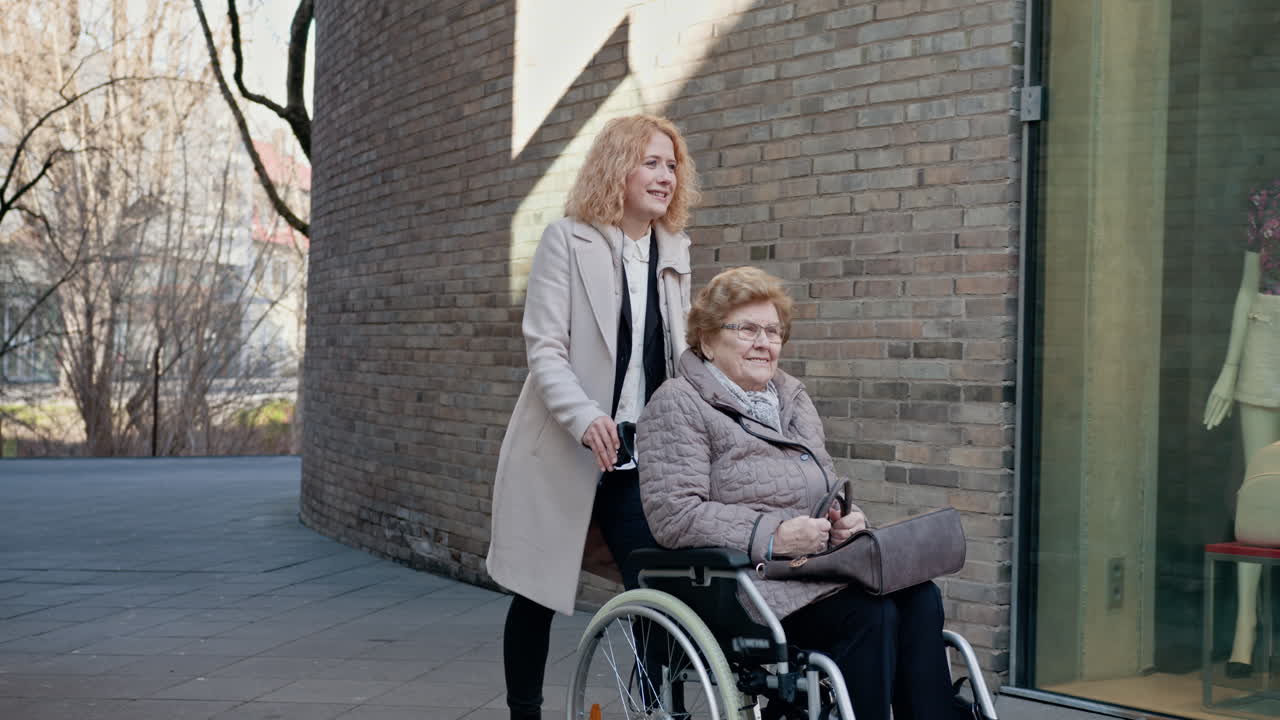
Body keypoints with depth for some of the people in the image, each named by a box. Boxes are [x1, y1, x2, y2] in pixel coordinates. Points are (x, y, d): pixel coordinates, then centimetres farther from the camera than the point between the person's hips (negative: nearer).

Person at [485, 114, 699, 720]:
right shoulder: (567, 240, -6)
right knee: (538, 596, 8)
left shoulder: (674, 252, 9)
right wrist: (586, 419, -28)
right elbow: (544, 348, -13)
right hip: (563, 453, -4)